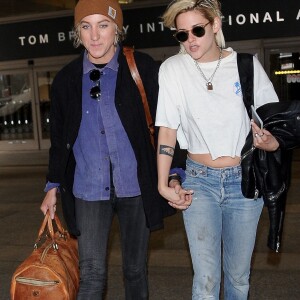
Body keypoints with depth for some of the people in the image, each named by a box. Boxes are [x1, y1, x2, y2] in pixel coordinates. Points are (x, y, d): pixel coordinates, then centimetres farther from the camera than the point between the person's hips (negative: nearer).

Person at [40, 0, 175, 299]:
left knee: (135, 268, 13)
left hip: (136, 186, -1)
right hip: (88, 190, 1)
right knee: (91, 273, -2)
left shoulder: (143, 68, -5)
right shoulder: (66, 79, 4)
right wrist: (53, 186, 14)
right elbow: (59, 139, 13)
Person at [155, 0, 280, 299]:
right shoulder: (172, 69, -3)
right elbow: (167, 130, -1)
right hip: (199, 181, -1)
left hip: (244, 181, 1)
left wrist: (269, 142, -18)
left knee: (238, 275, 11)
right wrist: (164, 184, -5)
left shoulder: (247, 64, -2)